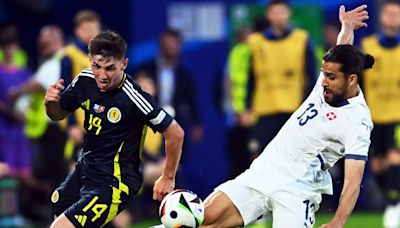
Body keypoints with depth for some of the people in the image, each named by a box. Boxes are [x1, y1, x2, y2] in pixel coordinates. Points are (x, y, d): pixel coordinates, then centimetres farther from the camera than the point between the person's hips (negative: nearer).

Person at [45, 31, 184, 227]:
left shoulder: (132, 97, -27)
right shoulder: (84, 81, -7)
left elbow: (175, 133, -19)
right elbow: (58, 114, 11)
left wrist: (168, 178, -7)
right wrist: (51, 102, -13)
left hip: (114, 183, -8)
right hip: (86, 166, 8)